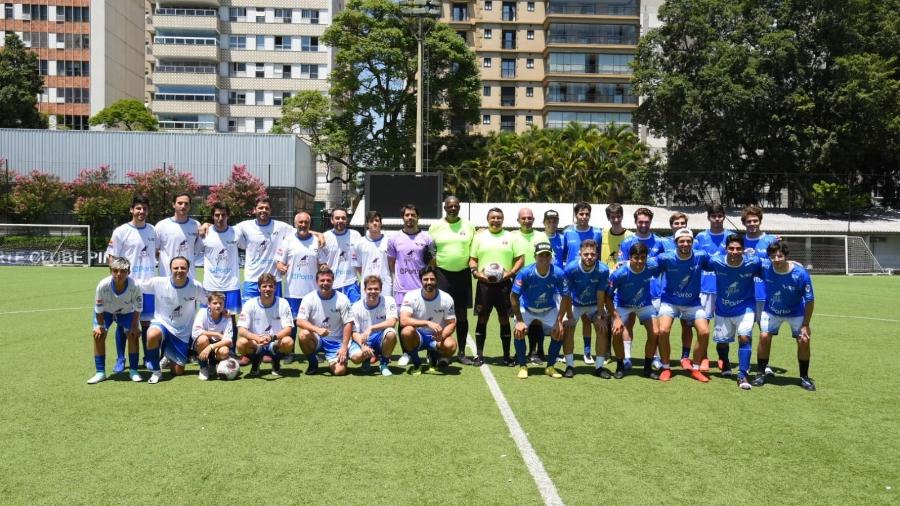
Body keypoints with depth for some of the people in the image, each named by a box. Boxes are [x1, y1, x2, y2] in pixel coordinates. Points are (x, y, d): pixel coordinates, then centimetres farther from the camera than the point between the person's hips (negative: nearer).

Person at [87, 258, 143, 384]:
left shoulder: (134, 286, -36)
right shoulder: (102, 285, -37)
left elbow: (138, 309, -19)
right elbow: (99, 309, -19)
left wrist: (134, 326, -18)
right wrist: (100, 326, -16)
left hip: (127, 312, 0)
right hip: (106, 311, 0)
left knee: (133, 334, -14)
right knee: (98, 335, -13)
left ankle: (133, 371, 1)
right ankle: (100, 372, -1)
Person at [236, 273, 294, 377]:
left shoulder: (283, 303, -8)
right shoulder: (250, 304, -8)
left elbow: (288, 329, -13)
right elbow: (241, 330, -16)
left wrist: (272, 337, -33)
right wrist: (257, 338, -36)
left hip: (275, 345, 0)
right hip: (255, 345, 0)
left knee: (288, 342, -31)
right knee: (241, 343, -30)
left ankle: (276, 361, 4)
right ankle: (255, 361, 5)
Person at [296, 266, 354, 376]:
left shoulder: (342, 299, -8)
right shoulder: (308, 298, -7)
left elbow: (348, 324, -7)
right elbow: (300, 321, -14)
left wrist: (344, 347, -14)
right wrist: (317, 329, -31)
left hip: (336, 341, -1)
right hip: (316, 339, 1)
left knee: (340, 371, -20)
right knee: (303, 334, -33)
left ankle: (332, 362, 19)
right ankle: (313, 363, -4)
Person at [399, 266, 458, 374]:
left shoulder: (446, 298, -9)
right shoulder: (411, 296, -14)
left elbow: (452, 323, -4)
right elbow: (403, 320, -27)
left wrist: (442, 336, -26)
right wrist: (428, 323, -38)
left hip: (437, 337, 1)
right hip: (417, 337, -1)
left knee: (451, 345, -32)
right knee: (406, 331, -35)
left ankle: (434, 357, 7)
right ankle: (416, 364, -6)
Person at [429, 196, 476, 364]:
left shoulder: (468, 226, 7)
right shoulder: (435, 226, 4)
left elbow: (474, 250, 13)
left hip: (463, 274, 1)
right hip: (442, 274, -1)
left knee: (462, 315, 6)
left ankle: (461, 352, 14)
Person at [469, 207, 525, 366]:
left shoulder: (510, 237, 7)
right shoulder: (480, 237, 8)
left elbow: (520, 258, 4)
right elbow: (472, 259, 9)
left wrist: (510, 273, -10)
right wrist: (476, 272, -9)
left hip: (504, 284, 0)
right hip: (484, 284, 0)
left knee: (504, 319, 5)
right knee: (482, 319, 3)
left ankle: (506, 356, 14)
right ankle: (479, 355, 11)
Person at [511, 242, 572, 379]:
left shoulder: (558, 273, -25)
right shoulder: (525, 273, -29)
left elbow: (565, 297, -14)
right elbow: (514, 296, -22)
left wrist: (559, 321, -17)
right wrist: (519, 320, -24)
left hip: (549, 309, 2)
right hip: (526, 309, -2)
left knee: (559, 332, -12)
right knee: (519, 331, -21)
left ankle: (550, 367, 8)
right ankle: (522, 367, -2)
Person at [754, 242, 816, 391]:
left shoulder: (800, 273, -29)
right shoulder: (765, 268, -24)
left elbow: (810, 301, -18)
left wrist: (805, 325, -16)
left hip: (796, 312, -1)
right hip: (771, 310, 1)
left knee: (804, 341, -10)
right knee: (764, 337, -11)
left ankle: (804, 377, 10)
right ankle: (761, 374, 5)